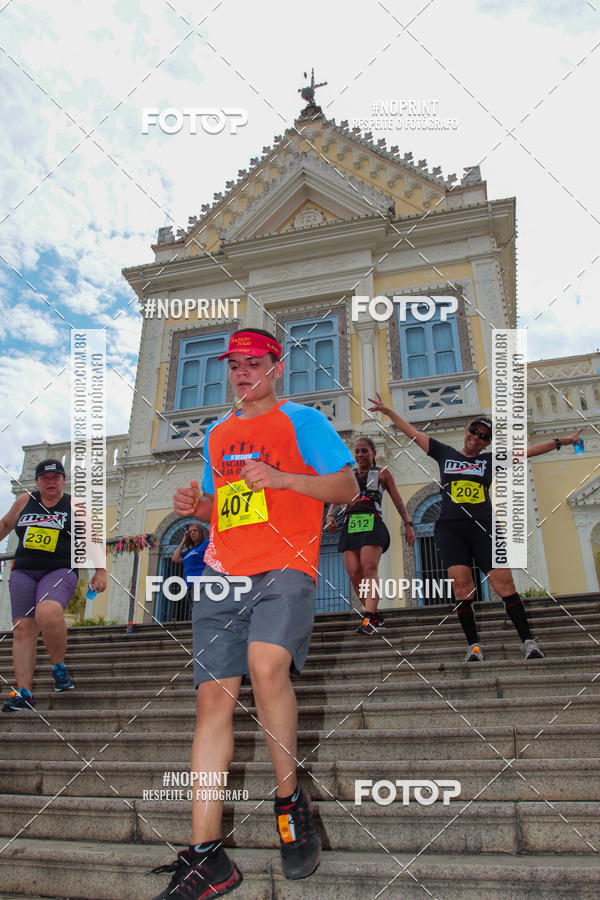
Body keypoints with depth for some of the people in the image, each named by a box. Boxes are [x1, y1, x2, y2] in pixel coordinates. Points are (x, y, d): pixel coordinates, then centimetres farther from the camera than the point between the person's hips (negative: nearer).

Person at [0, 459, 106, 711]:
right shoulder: (24, 501, 12)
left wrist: (100, 571, 0)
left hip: (60, 571, -4)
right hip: (23, 572, 4)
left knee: (47, 613, -31)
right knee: (23, 629, -4)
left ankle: (59, 666, -8)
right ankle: (24, 693, 1)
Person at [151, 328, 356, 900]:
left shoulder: (302, 420, 6)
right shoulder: (217, 435, 23)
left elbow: (346, 488, 0)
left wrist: (282, 478, -14)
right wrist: (196, 505, 7)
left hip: (284, 568, -5)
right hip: (222, 574, 5)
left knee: (266, 667, -29)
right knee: (213, 696, -3)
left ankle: (289, 800, -2)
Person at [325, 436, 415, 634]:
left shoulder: (382, 473, 19)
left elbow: (397, 500, 17)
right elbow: (335, 501, 17)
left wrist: (408, 525, 7)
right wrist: (330, 515, -5)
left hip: (372, 523, -3)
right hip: (350, 525, 4)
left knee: (369, 568, -21)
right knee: (354, 573, -8)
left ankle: (369, 619, -31)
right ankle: (376, 616, 6)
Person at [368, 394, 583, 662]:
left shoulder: (490, 460, 16)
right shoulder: (445, 453, 15)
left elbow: (527, 451, 18)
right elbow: (413, 433, 17)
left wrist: (561, 441, 16)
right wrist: (387, 411, 16)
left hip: (484, 529, 0)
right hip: (450, 529, 0)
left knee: (504, 583, -9)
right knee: (461, 585, -12)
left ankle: (528, 642, -1)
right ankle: (473, 646, -5)